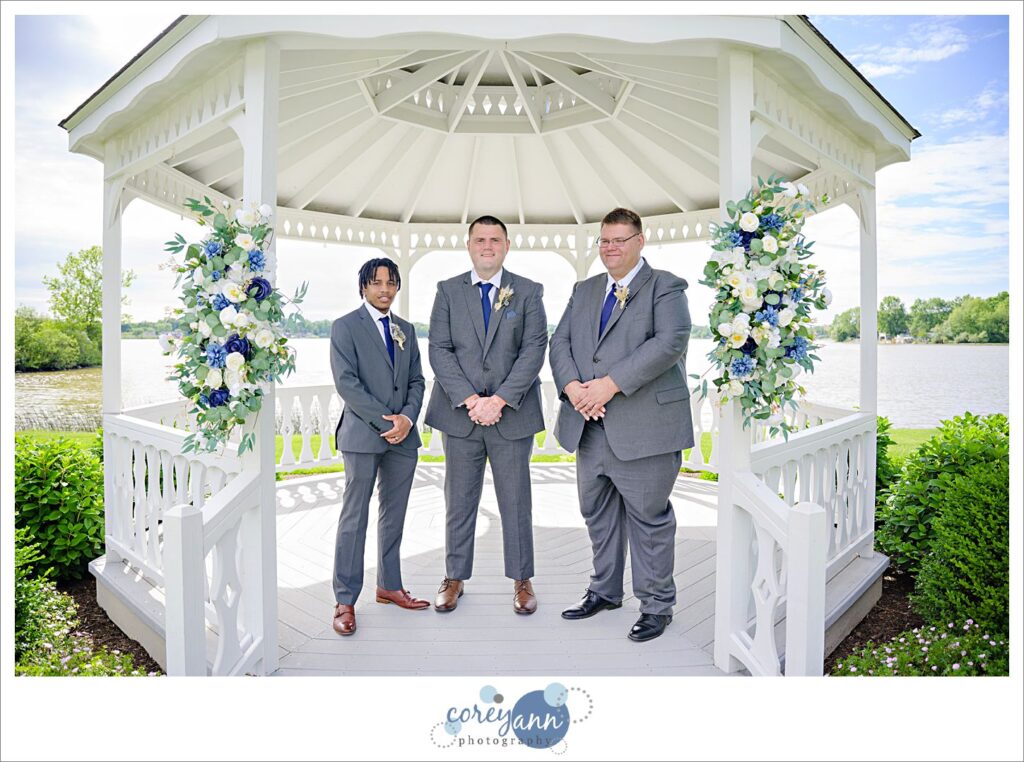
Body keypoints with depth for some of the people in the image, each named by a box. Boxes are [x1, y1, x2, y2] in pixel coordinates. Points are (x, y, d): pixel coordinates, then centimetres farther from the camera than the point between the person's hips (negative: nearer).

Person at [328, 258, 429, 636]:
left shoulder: (406, 329, 15)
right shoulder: (345, 327, -1)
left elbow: (417, 380, 12)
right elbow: (346, 382, -10)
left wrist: (407, 418, -7)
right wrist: (385, 422, -14)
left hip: (403, 435, 5)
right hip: (363, 435, -5)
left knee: (394, 516, 12)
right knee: (354, 518, -1)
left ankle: (389, 587, 26)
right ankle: (345, 601, 9)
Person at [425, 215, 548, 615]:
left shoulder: (529, 292, 4)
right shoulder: (448, 291, 7)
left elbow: (534, 349, -5)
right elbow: (439, 350, -1)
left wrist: (500, 400, -15)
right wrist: (469, 400, -13)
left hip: (512, 414, -1)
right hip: (459, 413, 1)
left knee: (516, 501, 8)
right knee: (459, 501, 11)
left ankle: (522, 580, 24)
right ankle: (455, 577, 26)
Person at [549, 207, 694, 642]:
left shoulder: (665, 287, -1)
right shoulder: (584, 290, 18)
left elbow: (671, 342, -17)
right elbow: (559, 342, 10)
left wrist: (611, 384, -22)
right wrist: (572, 386, -10)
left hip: (643, 427, -6)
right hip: (590, 427, 6)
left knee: (648, 518, 4)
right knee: (597, 514, 17)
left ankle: (656, 606, 21)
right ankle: (605, 591, 35)